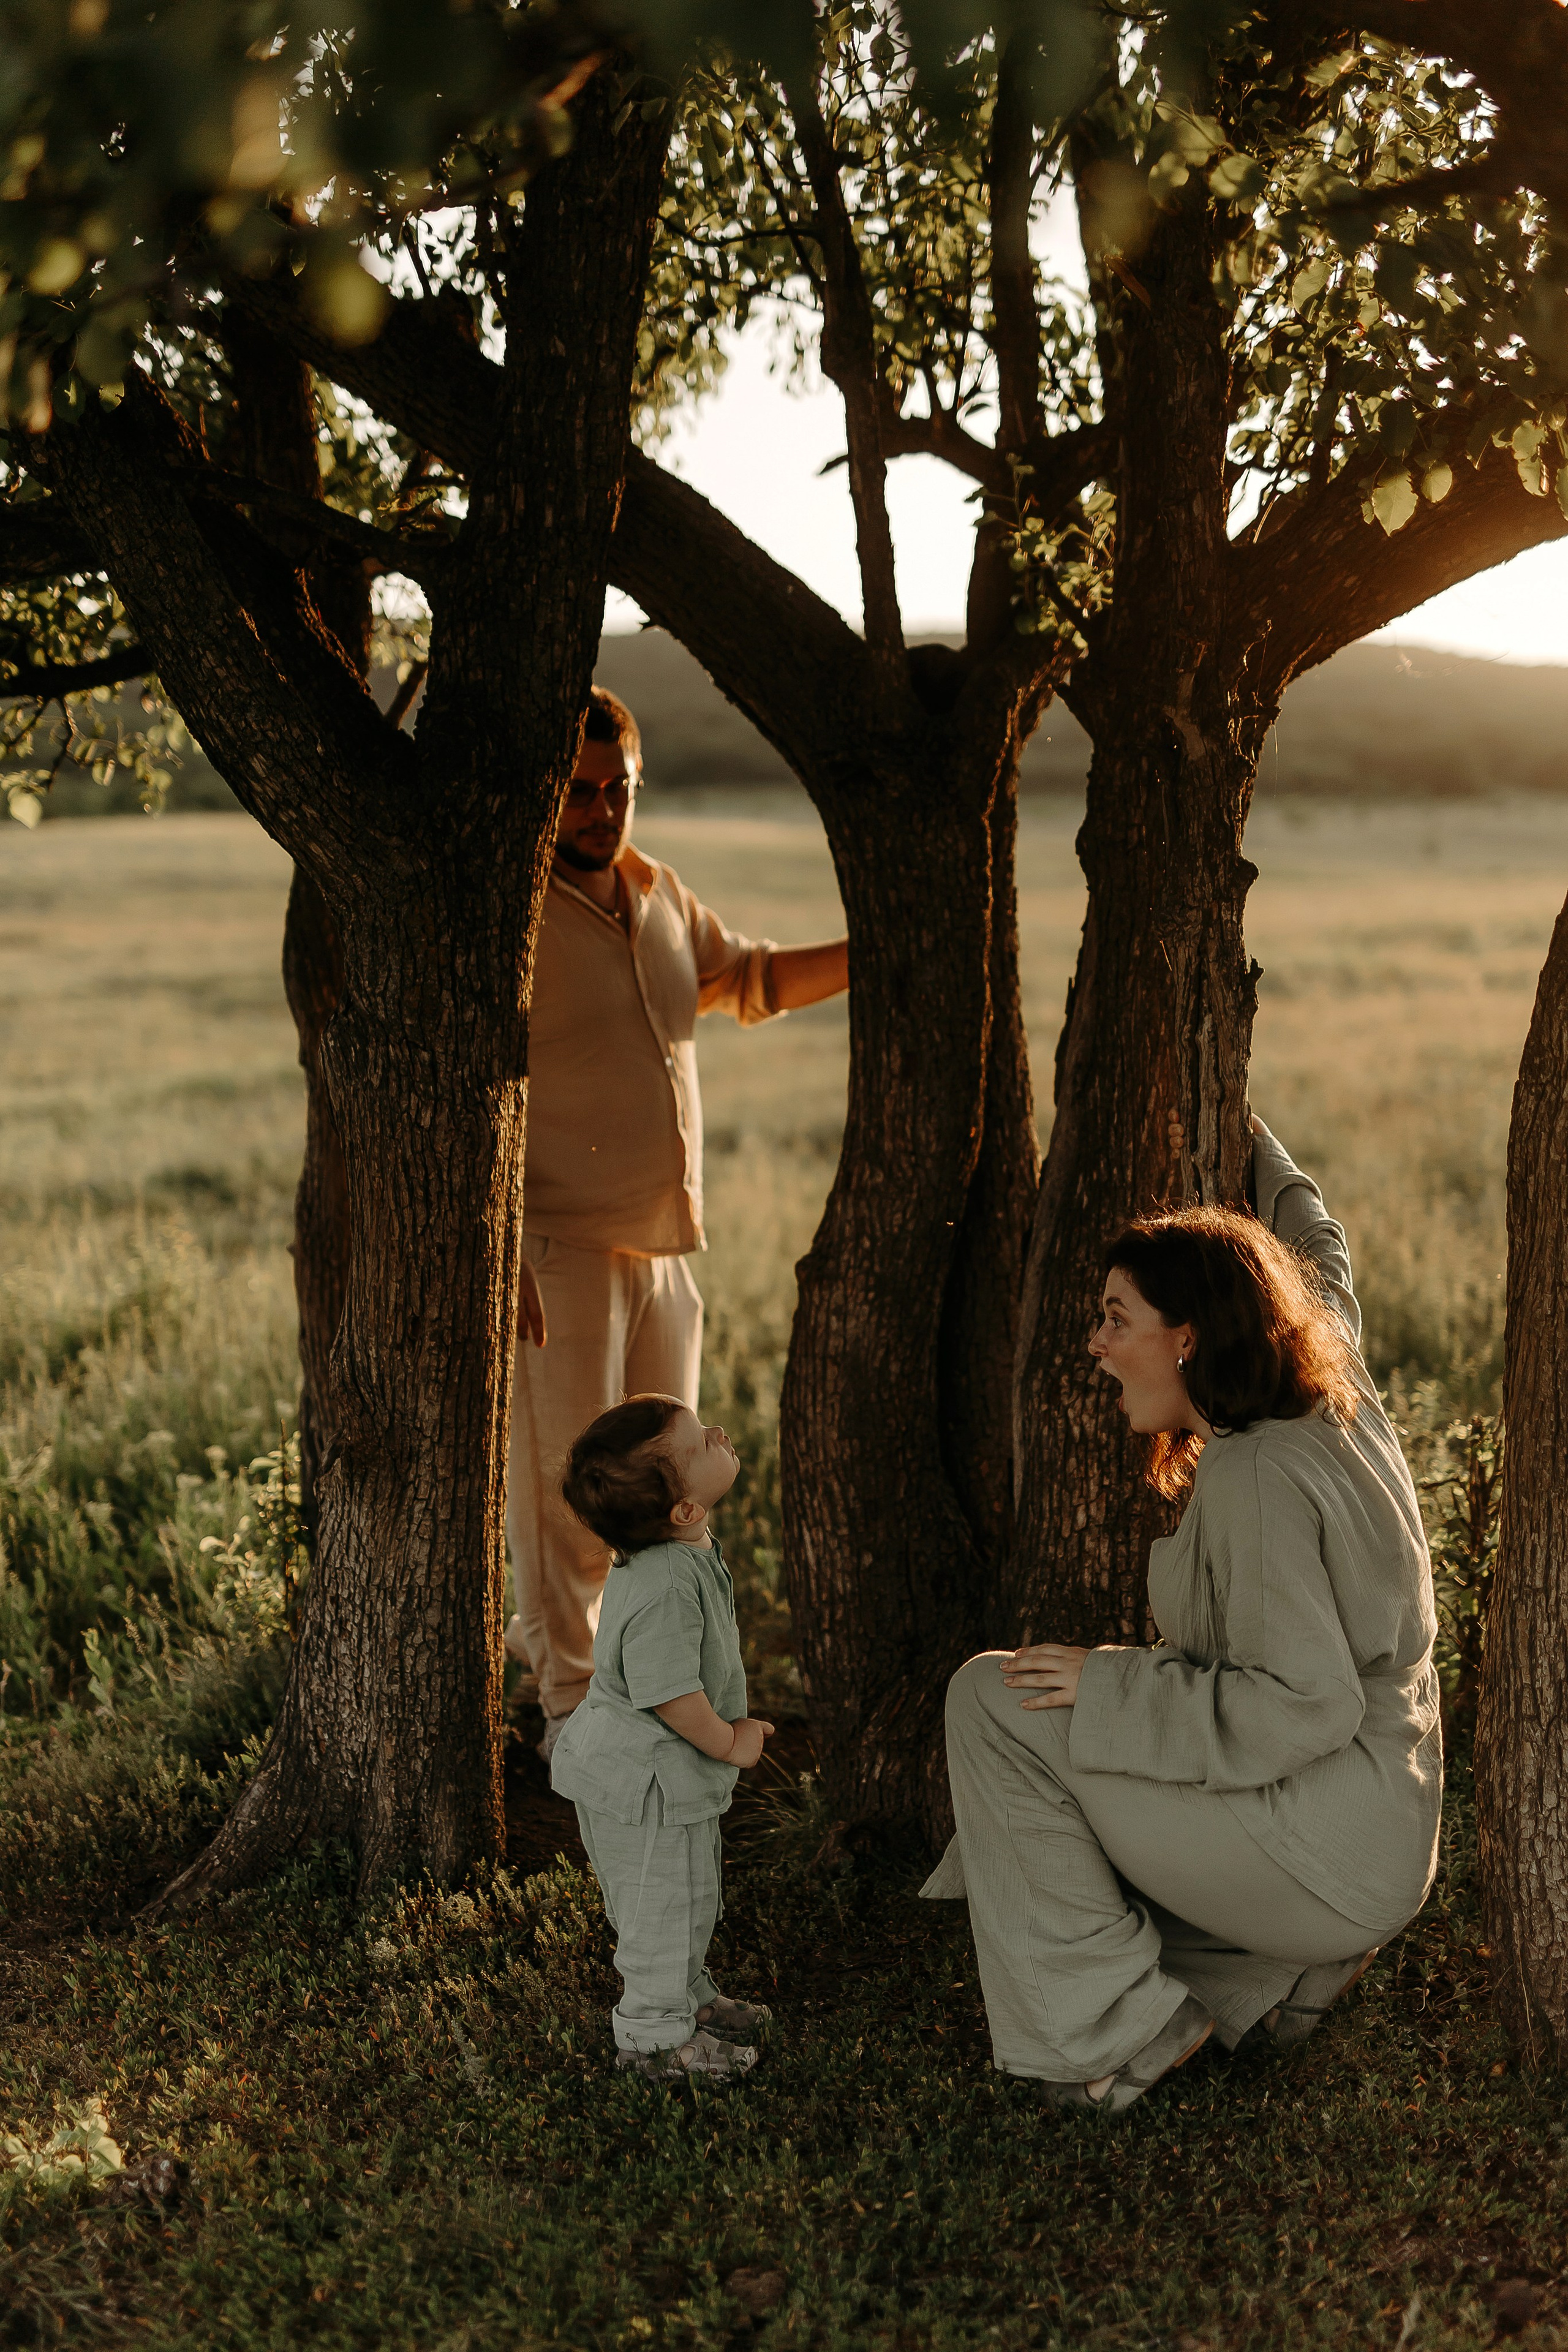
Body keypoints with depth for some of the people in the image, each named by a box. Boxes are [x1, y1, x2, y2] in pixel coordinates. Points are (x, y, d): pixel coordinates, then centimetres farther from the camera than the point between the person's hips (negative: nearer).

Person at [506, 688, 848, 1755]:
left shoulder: (656, 893, 10)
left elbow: (752, 978, 27)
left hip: (664, 1243, 8)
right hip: (561, 1248, -8)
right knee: (570, 1482, -1)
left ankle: (549, 1628, 35)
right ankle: (571, 1697, 15)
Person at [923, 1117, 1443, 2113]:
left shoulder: (1256, 1481, -23)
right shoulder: (1335, 1392, 4)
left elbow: (1306, 1704, -27)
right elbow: (1323, 1260, 26)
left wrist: (1109, 1686, -20)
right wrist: (1250, 1144, 40)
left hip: (1334, 1857, -10)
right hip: (1379, 1832, 10)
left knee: (996, 1701, -12)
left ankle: (1114, 2026, -7)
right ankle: (1293, 1961, 13)